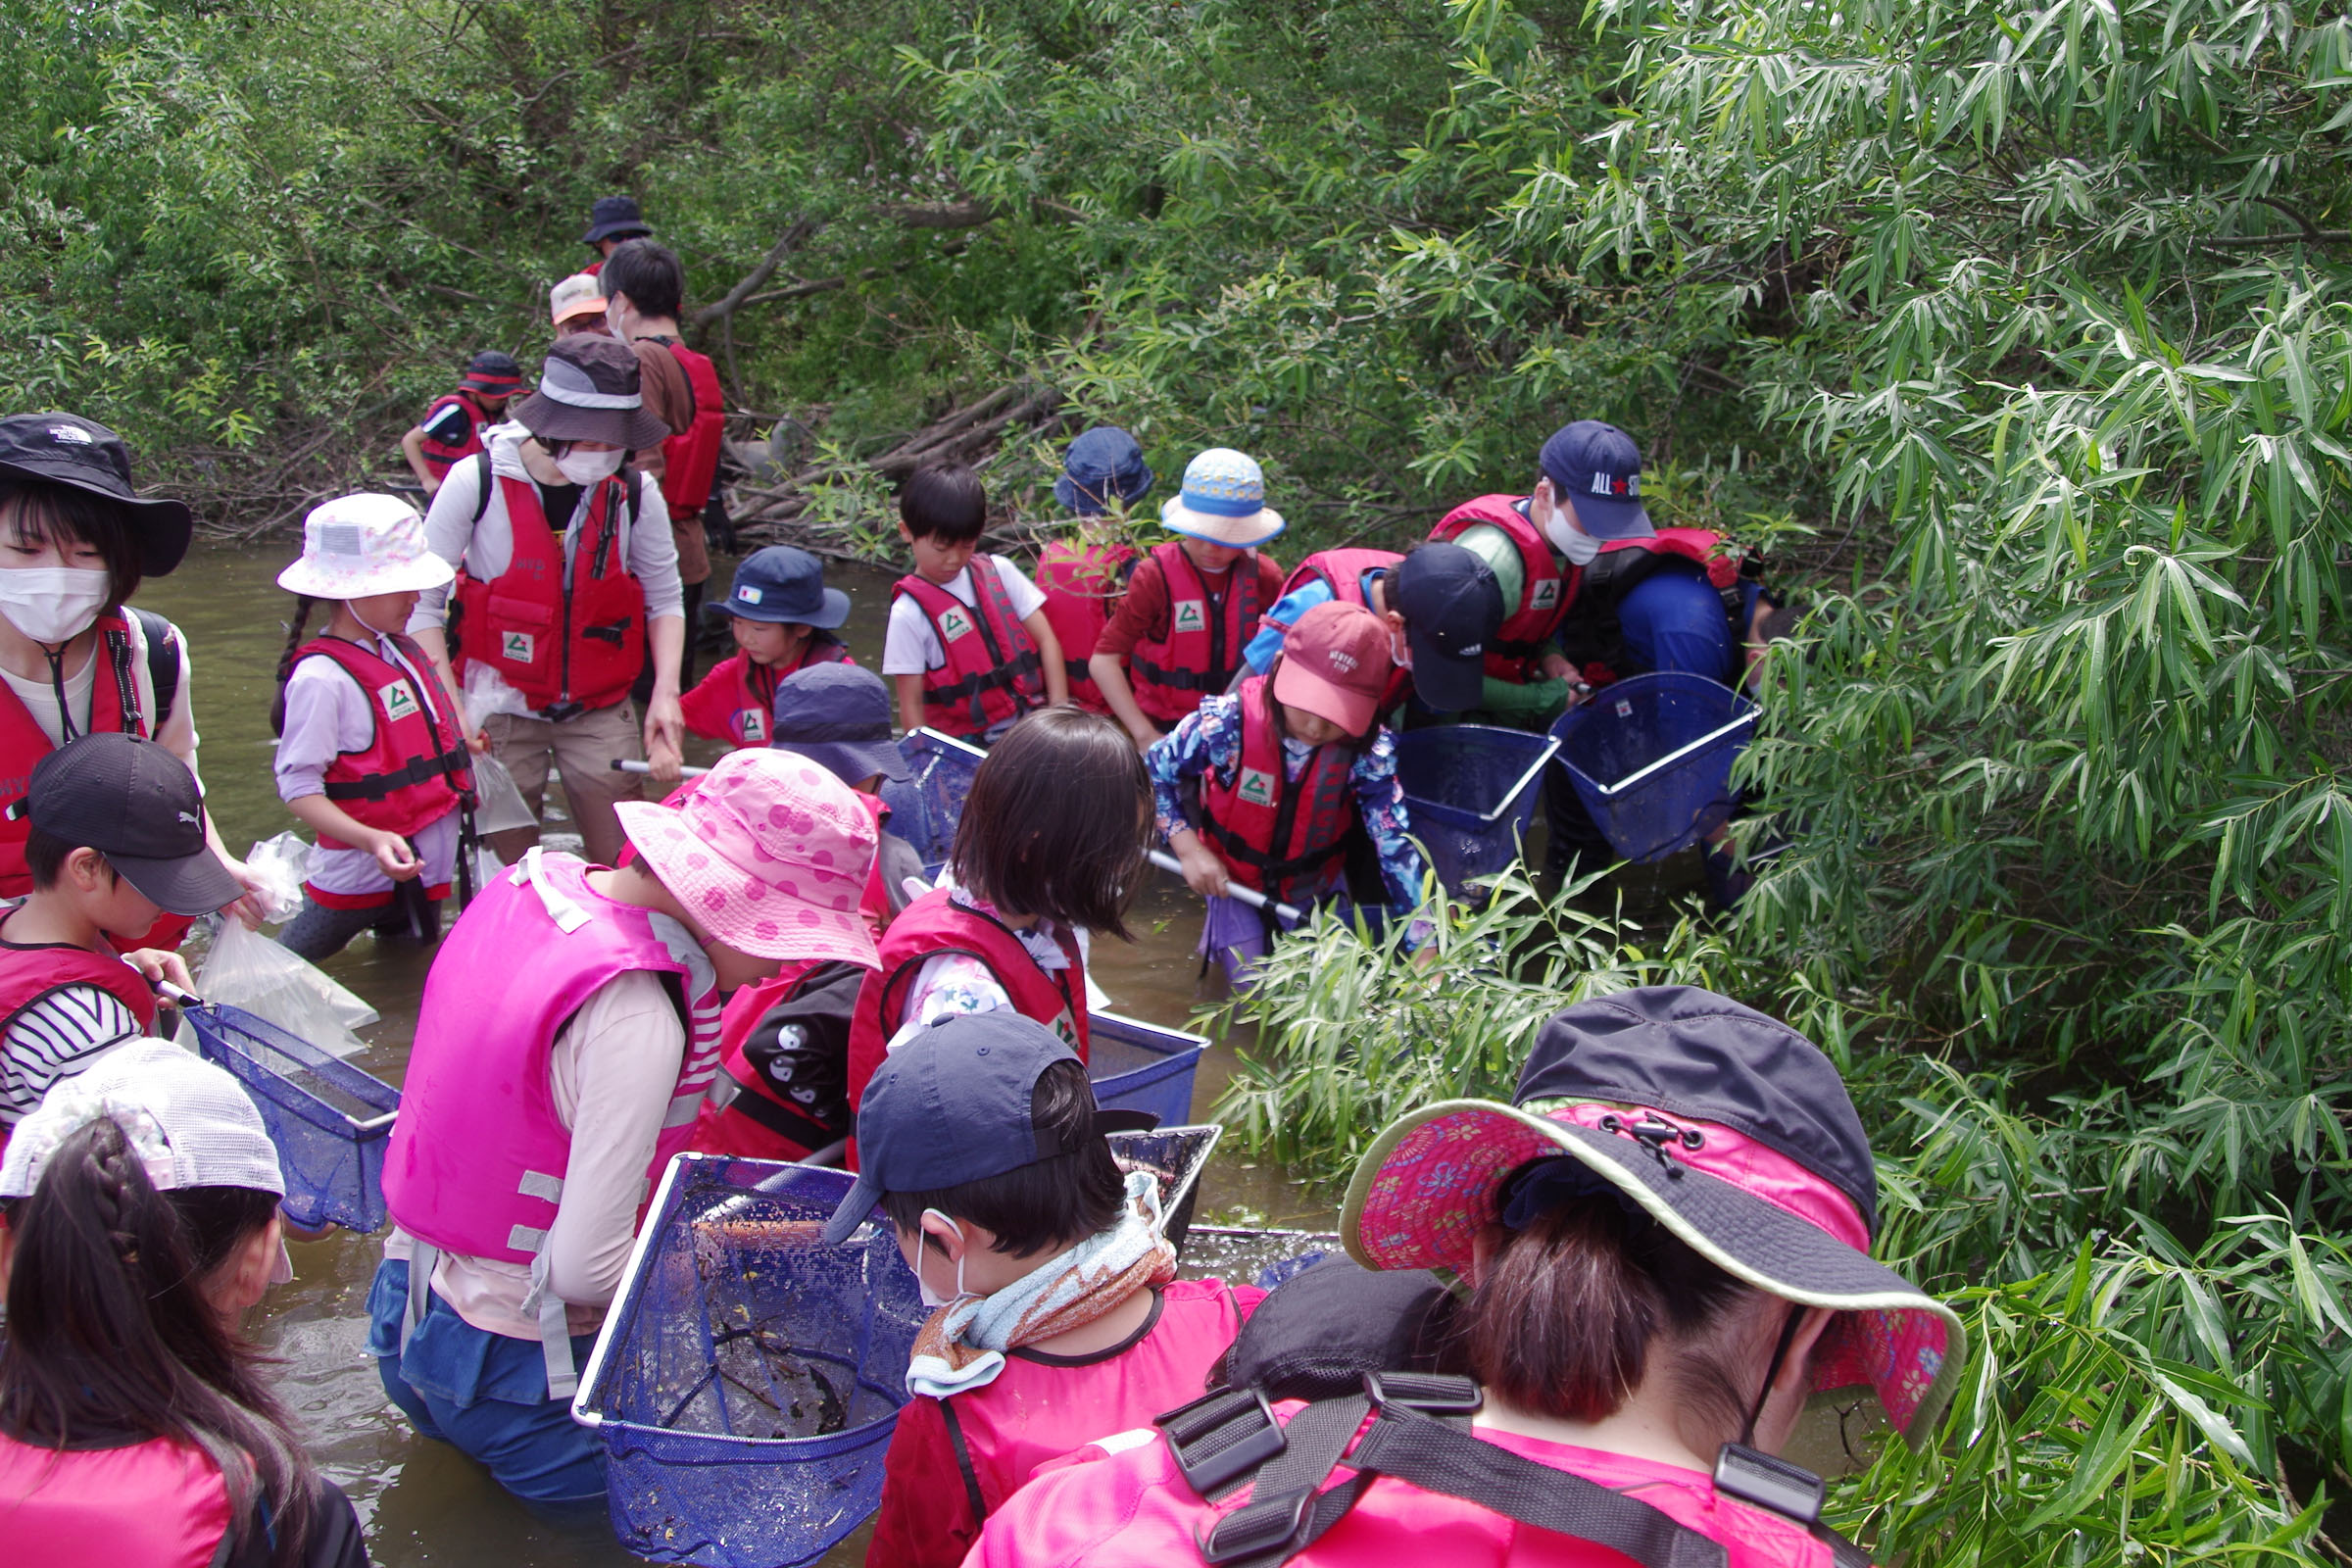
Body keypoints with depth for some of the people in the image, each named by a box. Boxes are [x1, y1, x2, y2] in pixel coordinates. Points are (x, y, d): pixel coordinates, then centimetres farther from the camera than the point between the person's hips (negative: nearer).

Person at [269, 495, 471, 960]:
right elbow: (298, 787, -23)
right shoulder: (321, 677, -19)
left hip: (426, 865, 8)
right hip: (361, 879, -8)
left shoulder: (402, 651, 7)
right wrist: (371, 840, -34)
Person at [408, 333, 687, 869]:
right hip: (502, 706, -1)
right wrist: (449, 709, -15)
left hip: (600, 711, 1)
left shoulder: (633, 492, -7)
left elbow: (665, 599, 4)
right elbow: (423, 602, -8)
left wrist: (665, 692, -8)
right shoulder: (476, 483, -13)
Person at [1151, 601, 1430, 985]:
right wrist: (1189, 850, -21)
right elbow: (1151, 773, -15)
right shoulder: (1228, 721, -30)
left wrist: (1425, 949, -29)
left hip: (1317, 889, 1)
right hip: (1233, 881, -1)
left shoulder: (1368, 750, -28)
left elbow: (1395, 845, -26)